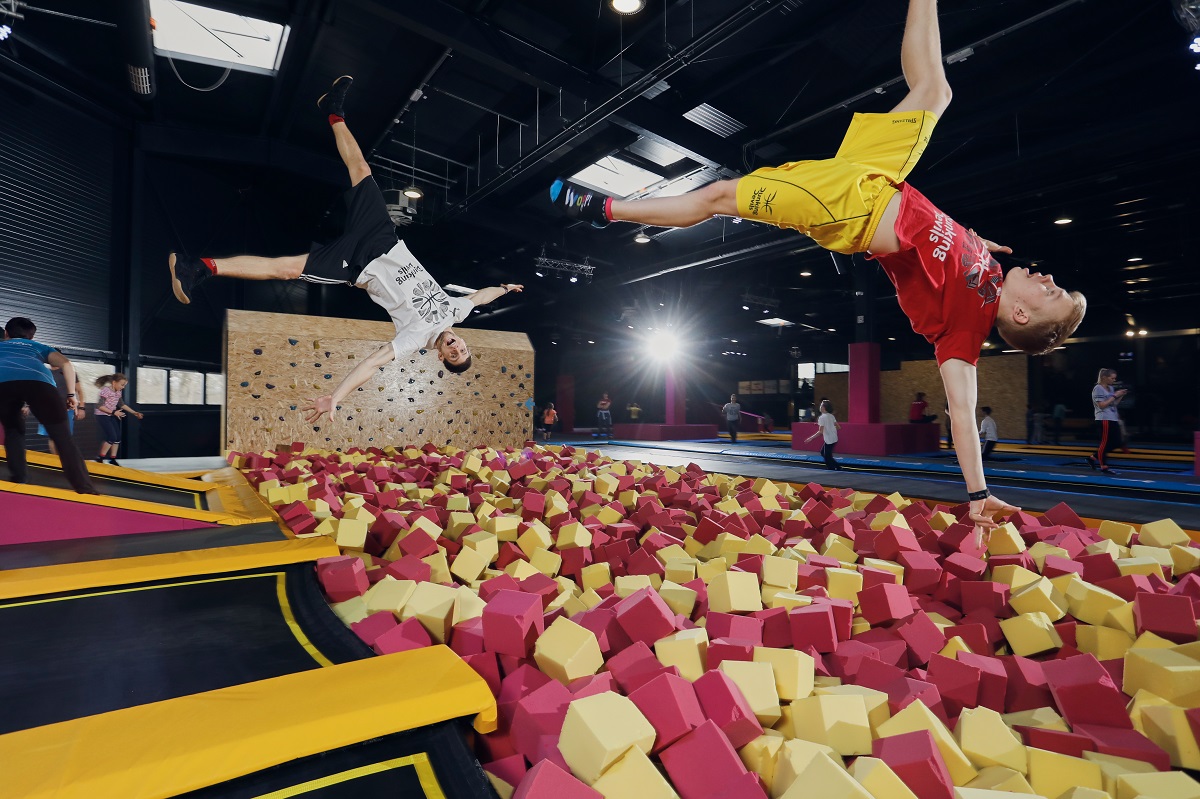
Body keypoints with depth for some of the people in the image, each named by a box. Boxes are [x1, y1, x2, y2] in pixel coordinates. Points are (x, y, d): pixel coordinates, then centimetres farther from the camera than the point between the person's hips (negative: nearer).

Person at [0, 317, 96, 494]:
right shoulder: (39, 346, 38)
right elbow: (66, 363, 17)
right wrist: (72, 394, 18)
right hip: (38, 381, -1)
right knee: (63, 437, -1)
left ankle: (18, 479, 19)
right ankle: (85, 490, -10)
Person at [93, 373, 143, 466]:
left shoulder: (118, 392, 5)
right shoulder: (106, 390, -19)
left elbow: (122, 405, 17)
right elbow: (99, 406, -22)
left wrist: (134, 412, 14)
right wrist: (114, 412, -24)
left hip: (111, 416, 8)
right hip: (102, 416, -8)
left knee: (118, 437, 4)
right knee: (112, 437, -14)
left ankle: (113, 459, 13)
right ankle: (100, 459, -1)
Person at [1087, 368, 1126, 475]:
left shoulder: (1111, 388, 14)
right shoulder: (1098, 389, -10)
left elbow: (1114, 404, 17)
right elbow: (1102, 405, -17)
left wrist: (1121, 395, 3)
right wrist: (1115, 396, -15)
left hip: (1113, 419, 9)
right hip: (1104, 420, -9)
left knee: (1116, 443, 7)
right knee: (1105, 442, -4)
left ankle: (1093, 458, 18)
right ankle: (1103, 467, 4)